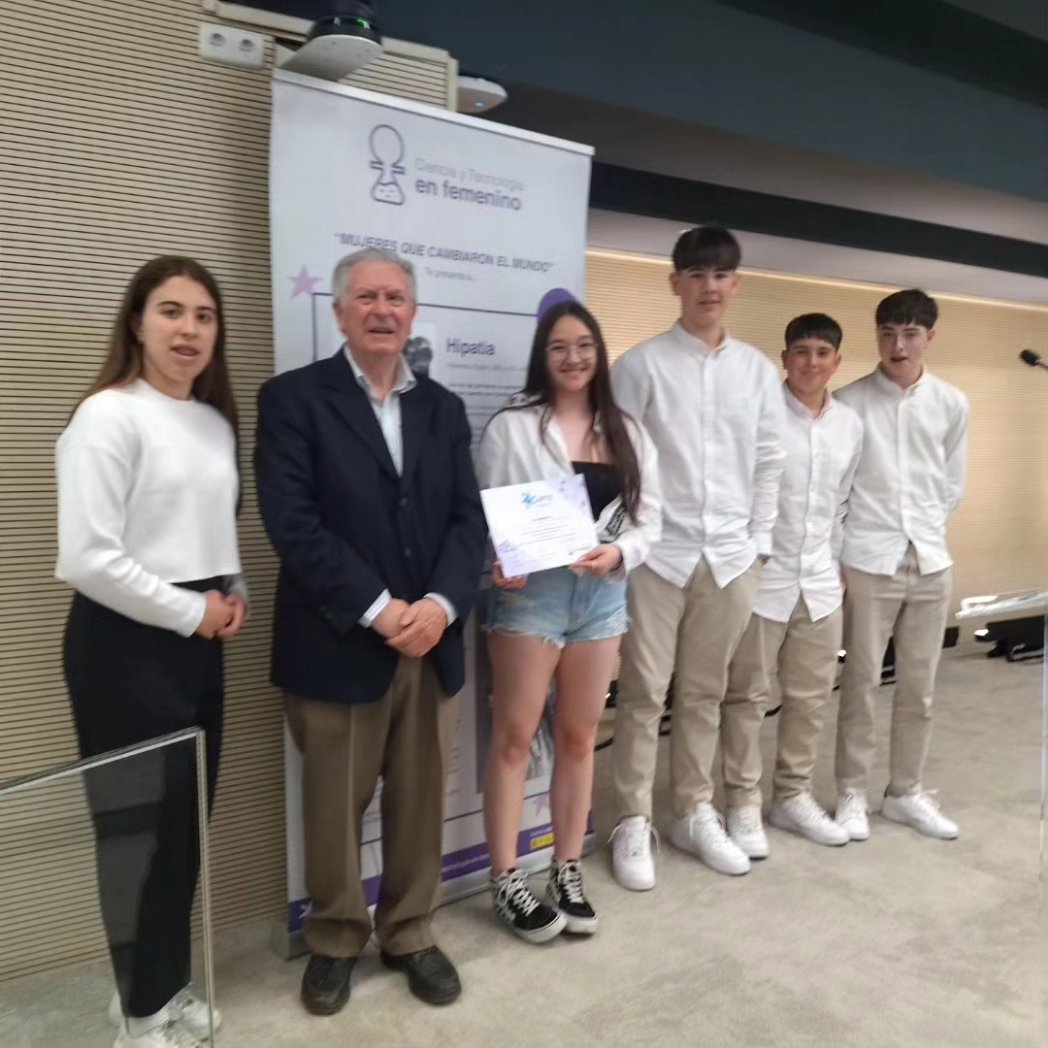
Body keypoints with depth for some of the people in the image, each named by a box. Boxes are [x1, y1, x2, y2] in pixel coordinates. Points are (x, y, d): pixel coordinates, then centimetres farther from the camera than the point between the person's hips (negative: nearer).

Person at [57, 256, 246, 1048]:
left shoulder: (217, 422, 10)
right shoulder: (108, 415, -13)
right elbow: (88, 558, -19)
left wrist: (234, 594, 2)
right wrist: (192, 612, -12)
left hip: (199, 643, 7)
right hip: (126, 644, -7)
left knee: (188, 819, 16)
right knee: (141, 822, 6)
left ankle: (167, 981, 37)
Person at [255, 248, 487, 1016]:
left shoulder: (443, 408, 12)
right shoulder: (294, 398, -2)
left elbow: (469, 519, 4)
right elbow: (293, 522, -13)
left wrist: (441, 604, -13)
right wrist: (377, 609, -17)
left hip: (431, 640, 4)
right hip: (339, 645, -3)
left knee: (421, 802, 14)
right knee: (335, 807, 12)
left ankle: (410, 933, 35)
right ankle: (335, 940, 35)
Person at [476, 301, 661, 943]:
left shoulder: (627, 433, 9)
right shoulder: (512, 427, -2)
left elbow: (650, 518, 7)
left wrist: (618, 552, -12)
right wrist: (496, 565, -23)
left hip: (602, 594, 4)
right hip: (530, 592, -4)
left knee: (578, 738, 13)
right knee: (515, 738, 3)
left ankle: (568, 872, 28)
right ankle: (507, 881, 17)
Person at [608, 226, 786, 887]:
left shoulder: (758, 370, 8)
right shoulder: (642, 364, -3)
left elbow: (769, 463, 10)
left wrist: (759, 545, 6)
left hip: (731, 555, 4)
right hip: (657, 553, -3)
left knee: (706, 693, 13)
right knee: (644, 694, 4)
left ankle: (695, 813, 28)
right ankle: (634, 823, 18)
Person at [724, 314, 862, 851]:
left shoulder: (851, 425, 8)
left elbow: (842, 502, 16)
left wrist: (838, 564, 14)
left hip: (820, 581, 6)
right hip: (759, 576, -6)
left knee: (811, 695, 13)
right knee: (748, 696, 4)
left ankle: (793, 796, 29)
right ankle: (744, 802, 18)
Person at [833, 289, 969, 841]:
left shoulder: (952, 404, 6)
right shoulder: (849, 402, -4)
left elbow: (952, 485, 13)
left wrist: (924, 532, 7)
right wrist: (845, 547, -3)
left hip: (930, 560, 4)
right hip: (869, 562, -3)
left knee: (919, 688, 11)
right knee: (860, 684, 3)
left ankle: (905, 792, 26)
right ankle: (852, 793, 17)